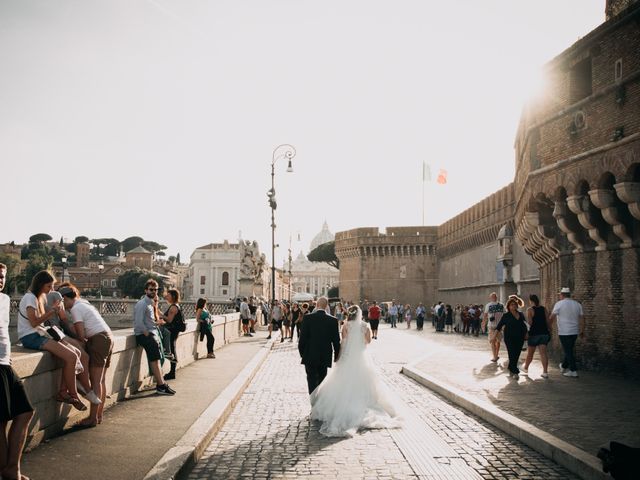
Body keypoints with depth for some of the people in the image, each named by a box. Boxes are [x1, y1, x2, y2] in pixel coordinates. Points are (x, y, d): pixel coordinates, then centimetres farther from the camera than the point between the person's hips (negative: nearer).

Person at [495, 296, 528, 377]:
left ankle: (511, 369, 23)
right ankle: (515, 371, -5)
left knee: (516, 355, 8)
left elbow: (524, 326, 20)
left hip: (519, 338, 4)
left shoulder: (521, 315, 10)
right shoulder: (506, 316, -3)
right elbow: (499, 327, -4)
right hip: (510, 339, -4)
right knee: (512, 355, -9)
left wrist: (526, 334, 14)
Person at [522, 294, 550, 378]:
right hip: (544, 333, 4)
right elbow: (548, 321, 6)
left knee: (530, 353, 11)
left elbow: (529, 322, -15)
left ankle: (526, 368, 29)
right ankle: (545, 372, -6)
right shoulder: (544, 309, 6)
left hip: (534, 333, -4)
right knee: (543, 353, 0)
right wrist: (549, 332, 15)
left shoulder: (530, 309, -8)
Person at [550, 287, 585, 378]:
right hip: (574, 332, 6)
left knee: (568, 351, -2)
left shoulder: (559, 304, -8)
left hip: (564, 332, -6)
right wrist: (582, 331, 15)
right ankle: (564, 367, 33)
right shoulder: (577, 304, 8)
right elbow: (582, 318, 9)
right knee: (569, 350, 18)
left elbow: (552, 317, -9)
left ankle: (573, 371, -2)